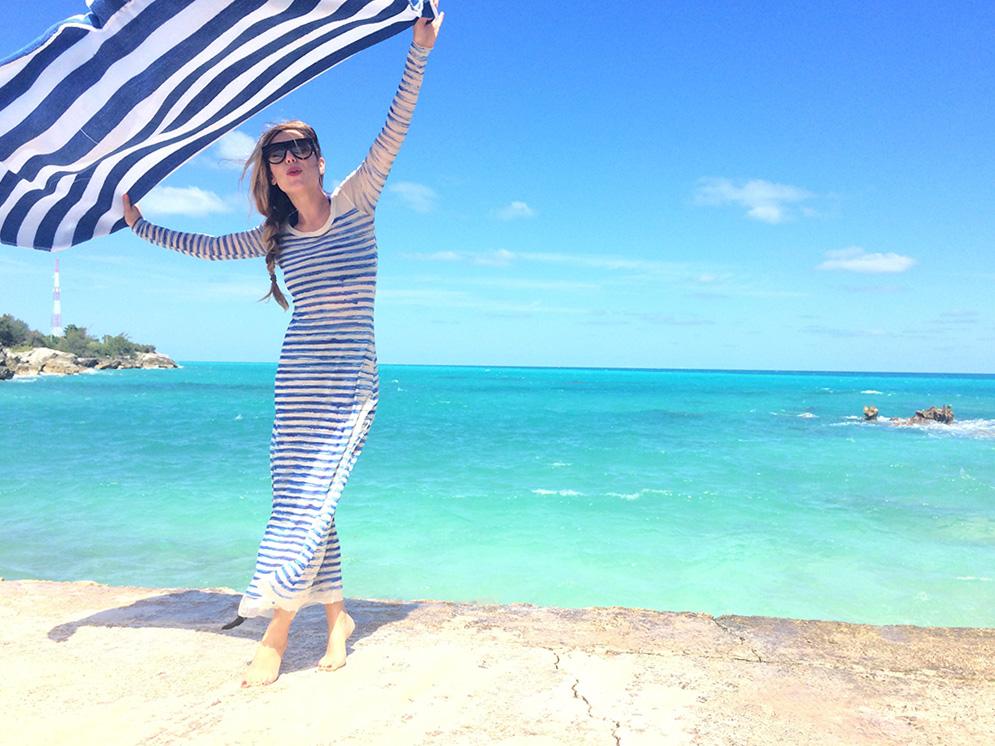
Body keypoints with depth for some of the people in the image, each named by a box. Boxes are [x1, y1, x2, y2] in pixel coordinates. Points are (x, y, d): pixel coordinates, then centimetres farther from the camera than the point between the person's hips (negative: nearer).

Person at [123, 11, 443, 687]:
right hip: (298, 374, 4)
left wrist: (419, 52, -7)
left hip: (352, 376, -4)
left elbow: (394, 131, -4)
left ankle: (276, 628, -2)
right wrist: (140, 224, 30)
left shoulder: (355, 200, 3)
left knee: (312, 494, -9)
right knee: (300, 495, 3)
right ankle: (337, 615, 17)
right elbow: (206, 247, 26)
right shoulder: (274, 236, 13)